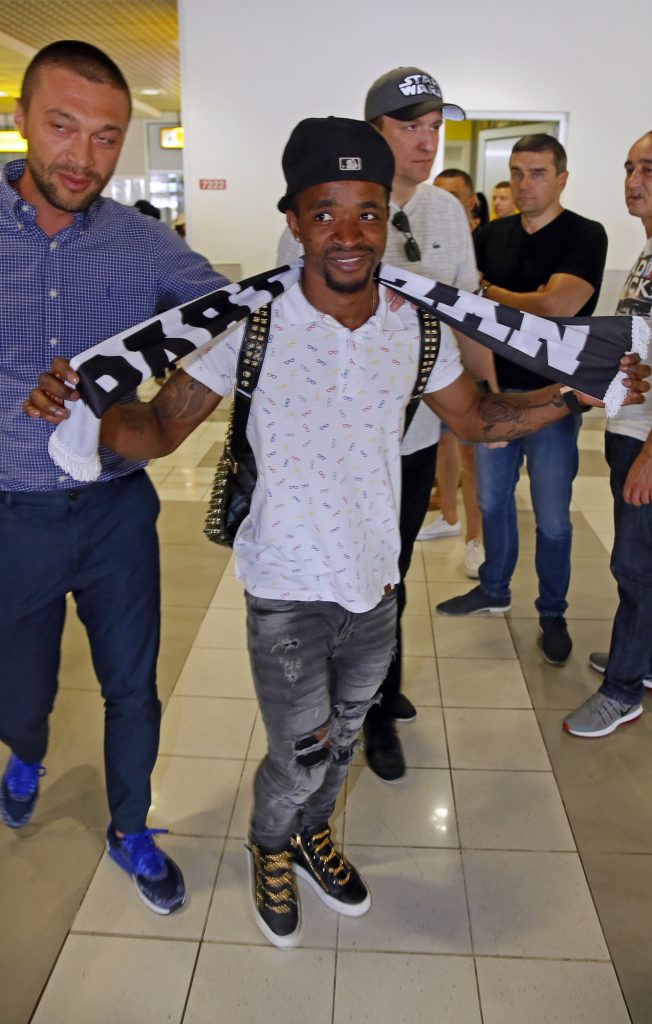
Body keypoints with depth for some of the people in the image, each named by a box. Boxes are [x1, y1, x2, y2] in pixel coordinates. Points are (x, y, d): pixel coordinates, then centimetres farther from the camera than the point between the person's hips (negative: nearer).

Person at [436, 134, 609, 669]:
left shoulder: (585, 235, -9)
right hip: (494, 390, 4)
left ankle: (553, 613, 25)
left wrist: (491, 292, -10)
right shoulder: (492, 234, 5)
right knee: (493, 500, 16)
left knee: (552, 517, 6)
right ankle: (494, 589, 36)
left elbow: (558, 305, -23)